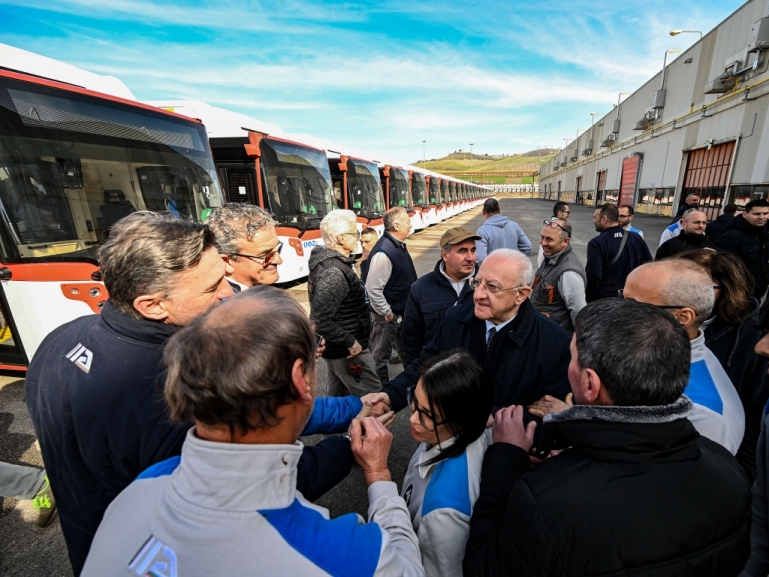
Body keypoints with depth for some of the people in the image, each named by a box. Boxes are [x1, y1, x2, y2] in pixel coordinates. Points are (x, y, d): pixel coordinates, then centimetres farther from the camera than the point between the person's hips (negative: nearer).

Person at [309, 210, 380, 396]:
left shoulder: (333, 262, 4)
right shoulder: (333, 272, -27)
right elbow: (321, 320, -30)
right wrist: (350, 342, -22)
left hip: (338, 347, 9)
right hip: (347, 350, -9)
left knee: (339, 395, 22)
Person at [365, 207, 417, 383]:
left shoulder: (399, 245, 3)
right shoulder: (383, 252, -27)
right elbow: (373, 288, -28)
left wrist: (409, 309, 16)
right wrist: (387, 313, -19)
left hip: (402, 313, 10)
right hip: (387, 316, -10)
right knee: (380, 357, 10)